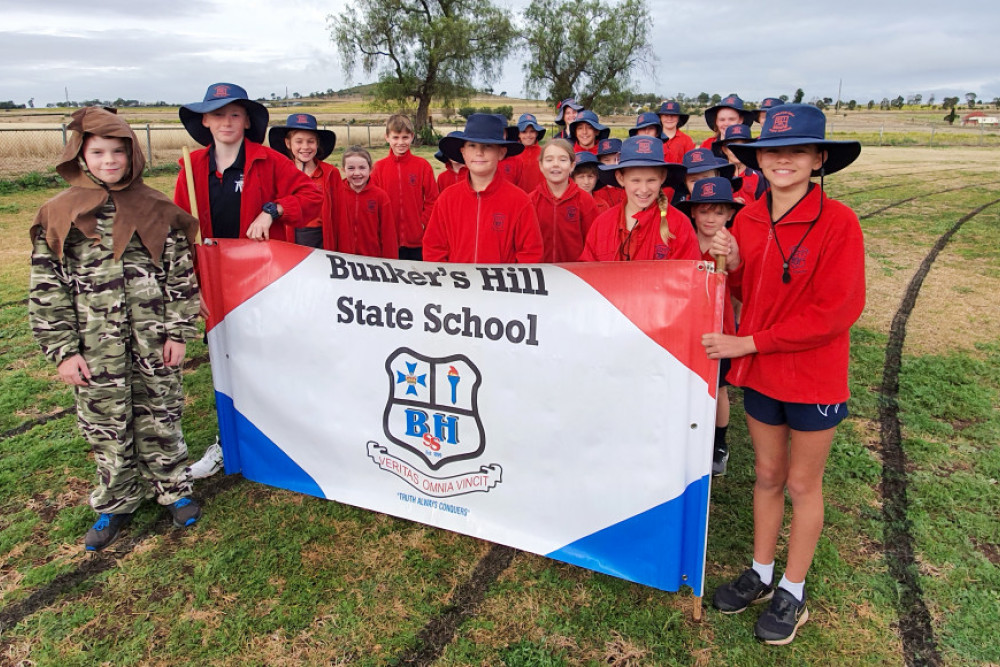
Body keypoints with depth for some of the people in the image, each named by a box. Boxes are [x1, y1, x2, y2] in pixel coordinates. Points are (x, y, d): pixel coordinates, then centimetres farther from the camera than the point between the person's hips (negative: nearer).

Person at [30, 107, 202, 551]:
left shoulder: (155, 210, 0)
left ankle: (173, 489, 30)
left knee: (160, 418, 11)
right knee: (105, 426, 11)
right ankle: (117, 503, 30)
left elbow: (181, 276, 2)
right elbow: (47, 290, 0)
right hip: (95, 347, 1)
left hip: (153, 342, 0)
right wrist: (62, 351, -4)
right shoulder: (57, 215, -1)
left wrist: (178, 333, -3)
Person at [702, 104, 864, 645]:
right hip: (760, 372, 5)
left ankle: (793, 592, 30)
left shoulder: (837, 222, -17)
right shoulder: (748, 219, 0)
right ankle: (760, 574, 36)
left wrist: (748, 342, -22)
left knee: (802, 484, 11)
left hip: (813, 377, -5)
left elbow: (834, 311, -21)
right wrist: (732, 266, -12)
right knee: (767, 475, 18)